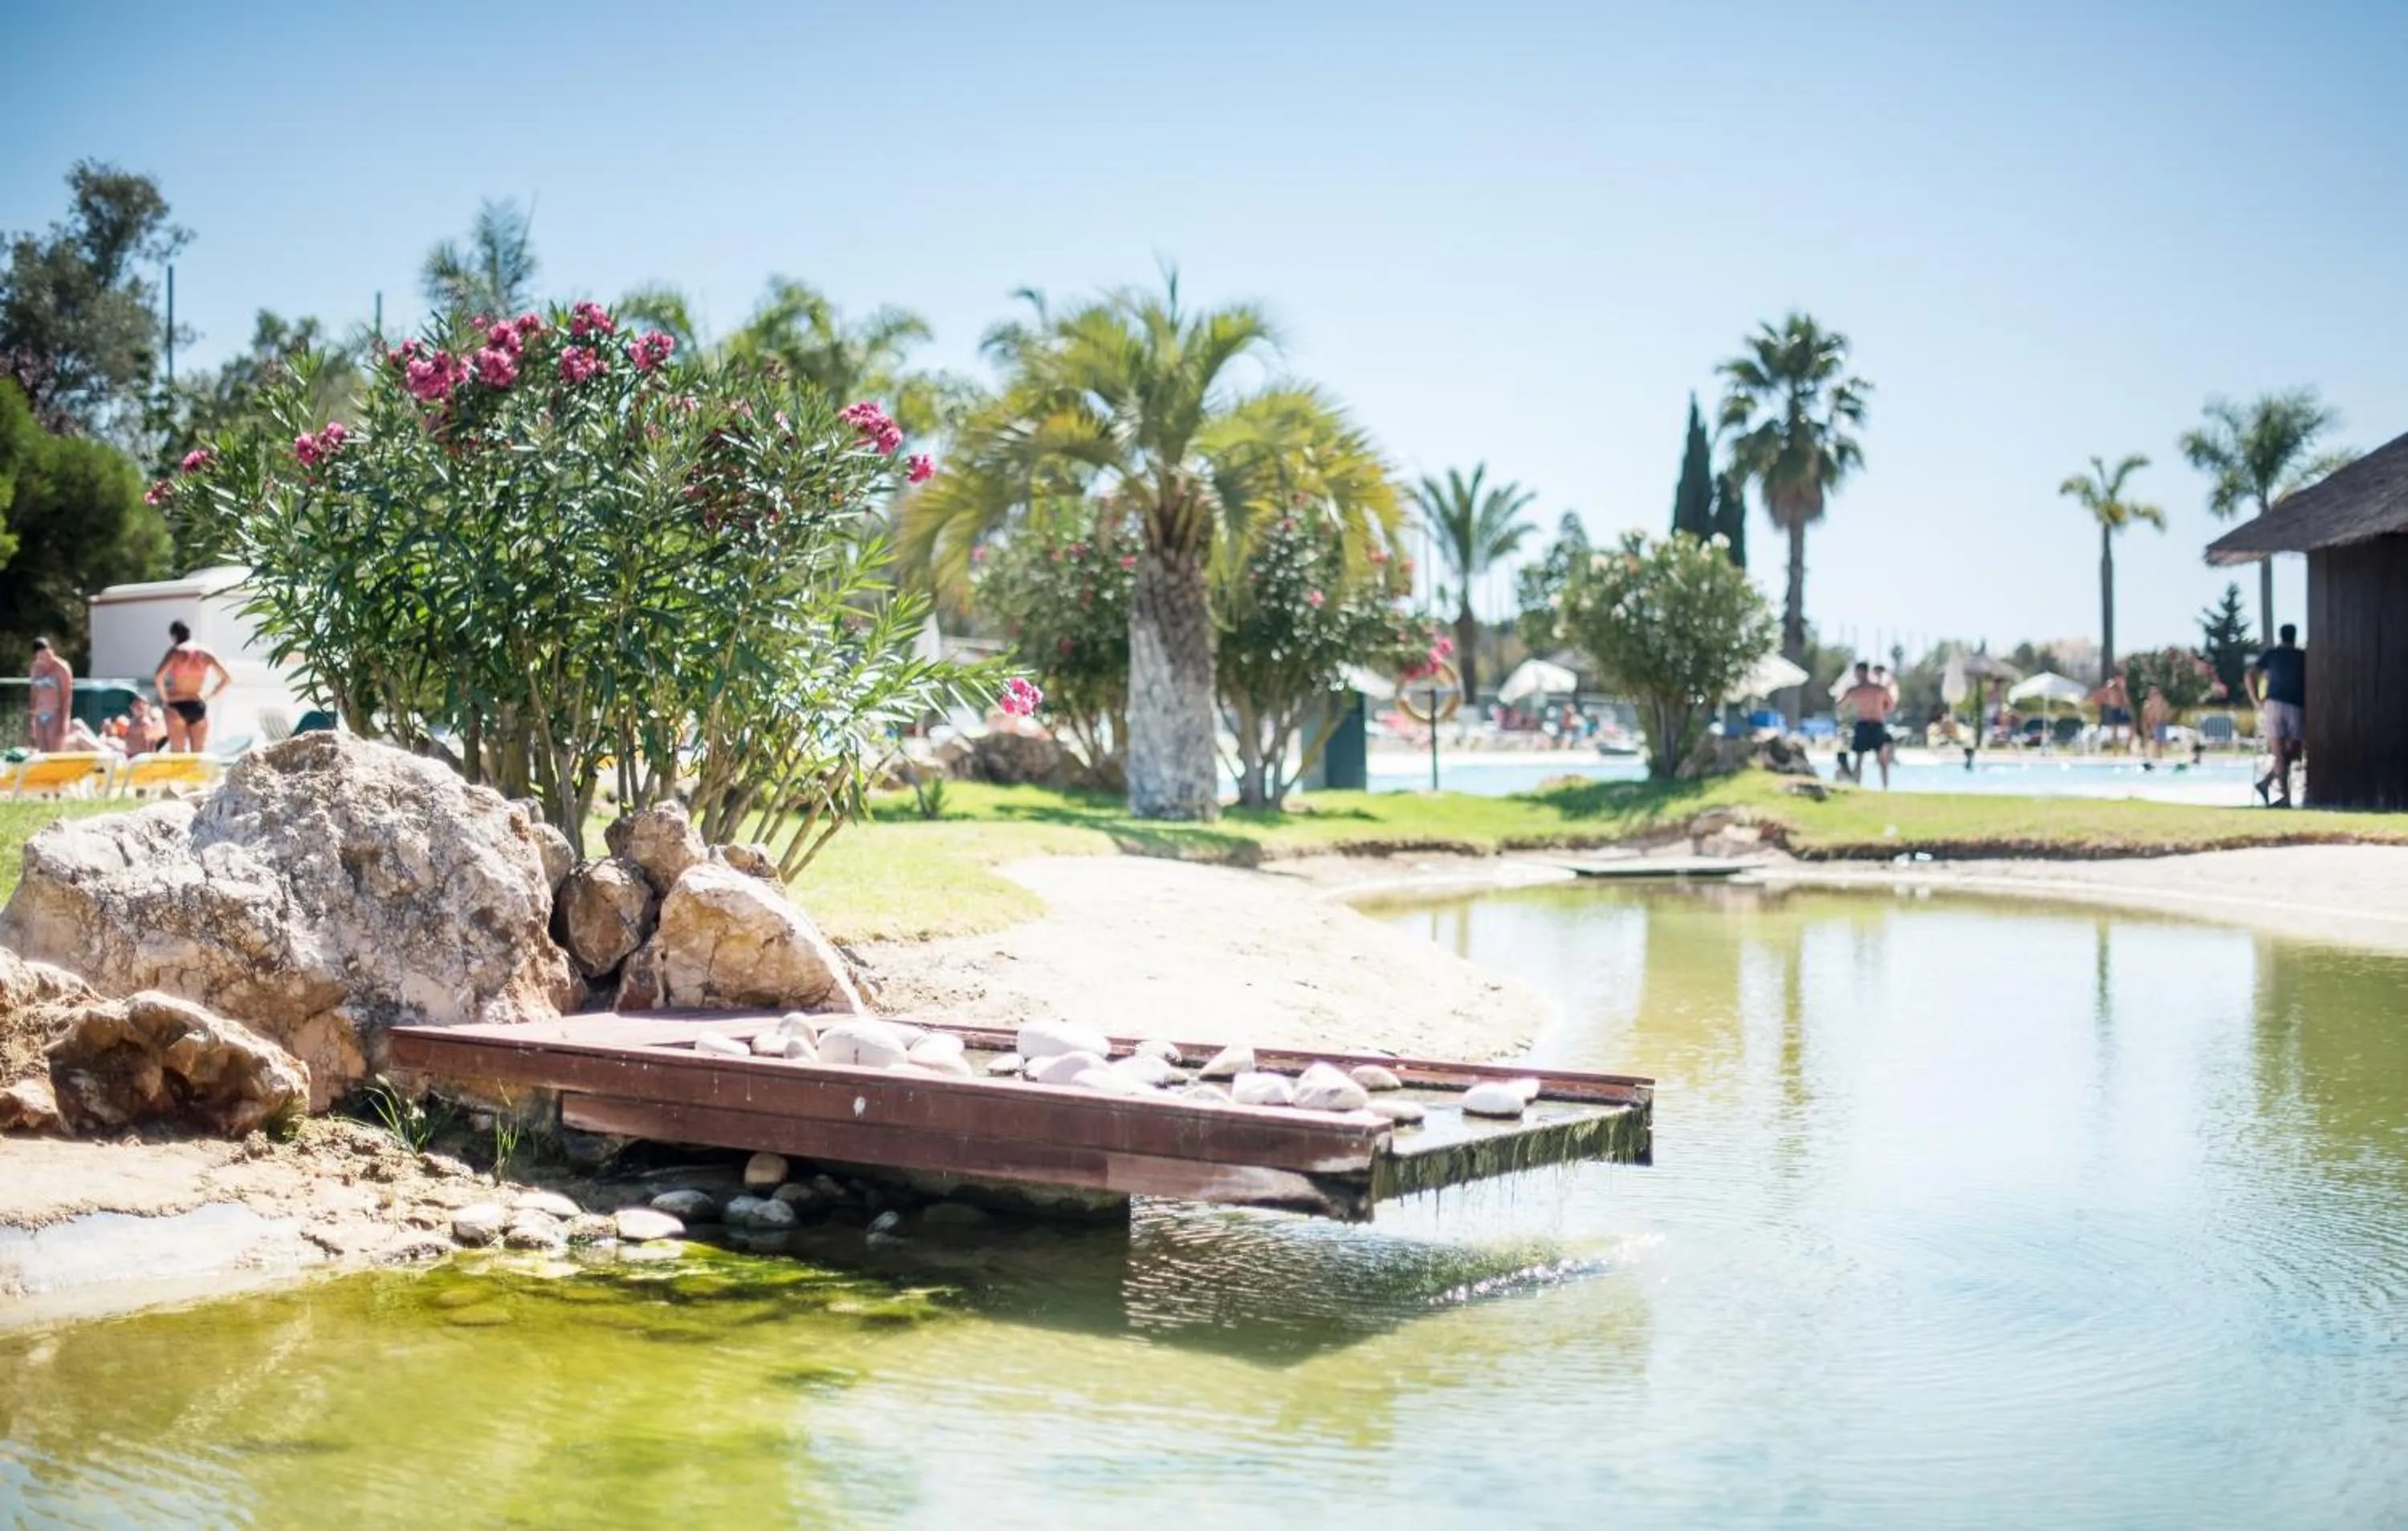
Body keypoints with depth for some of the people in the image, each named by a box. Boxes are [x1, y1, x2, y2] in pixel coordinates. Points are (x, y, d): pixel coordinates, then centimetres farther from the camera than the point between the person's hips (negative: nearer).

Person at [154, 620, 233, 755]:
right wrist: (209, 695, 10)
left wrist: (164, 697, -3)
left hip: (178, 707, -3)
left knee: (178, 754, -1)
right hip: (199, 707, 3)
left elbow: (158, 678, -17)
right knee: (198, 755, 7)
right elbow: (227, 679, 6)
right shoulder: (205, 654, 5)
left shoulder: (176, 652, -5)